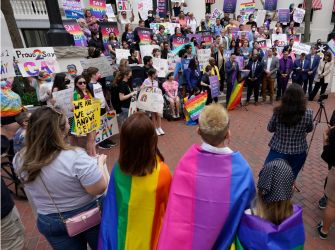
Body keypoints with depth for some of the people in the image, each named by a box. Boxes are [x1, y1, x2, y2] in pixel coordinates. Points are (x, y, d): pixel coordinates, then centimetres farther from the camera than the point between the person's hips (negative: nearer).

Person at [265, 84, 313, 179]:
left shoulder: (278, 112, -18)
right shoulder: (308, 113, -16)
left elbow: (270, 129, -1)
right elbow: (309, 130, 4)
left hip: (278, 151, -2)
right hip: (298, 153, 2)